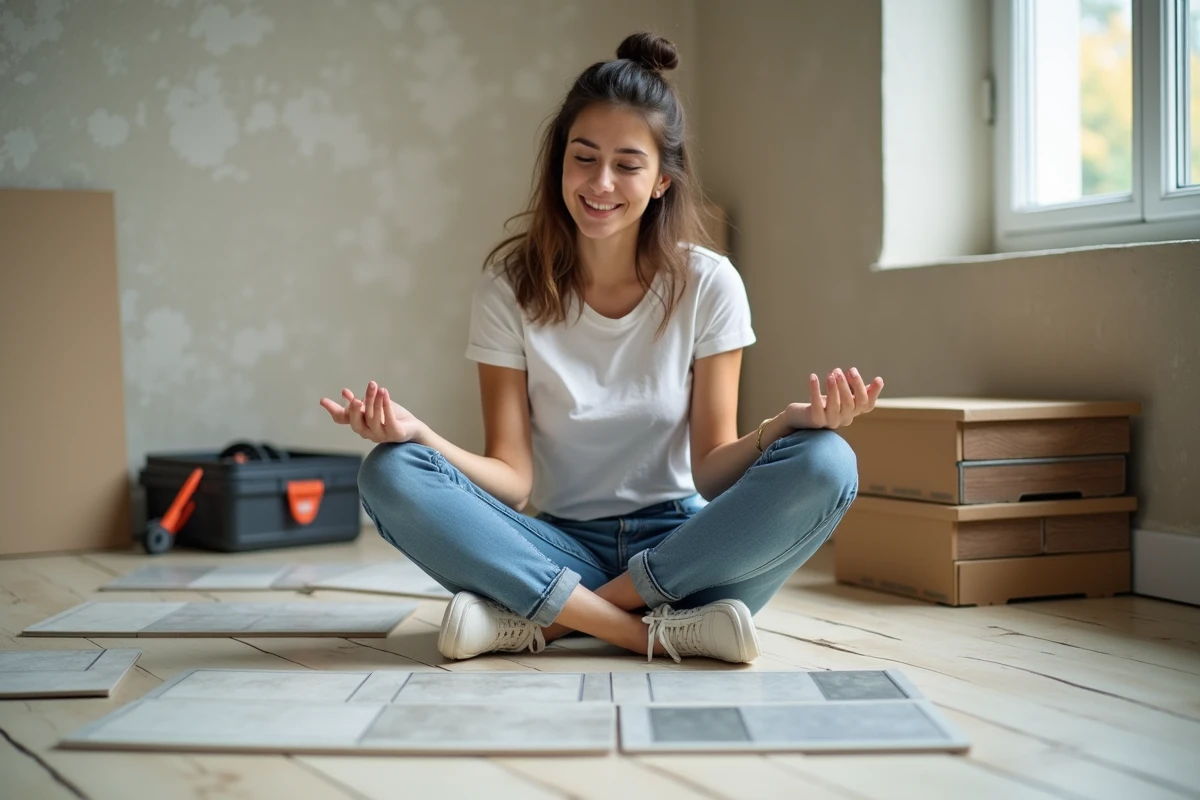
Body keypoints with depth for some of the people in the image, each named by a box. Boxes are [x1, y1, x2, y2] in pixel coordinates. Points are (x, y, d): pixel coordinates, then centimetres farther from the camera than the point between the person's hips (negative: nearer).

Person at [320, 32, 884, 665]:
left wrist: (787, 424, -26)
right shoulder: (510, 287, -3)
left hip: (677, 544, 0)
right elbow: (513, 478, -8)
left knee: (826, 464, -28)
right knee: (389, 475, -24)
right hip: (563, 549, 0)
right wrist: (416, 434, -27)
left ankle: (540, 618, -24)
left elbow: (711, 471, -5)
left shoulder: (707, 285, -3)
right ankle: (666, 630, -30)